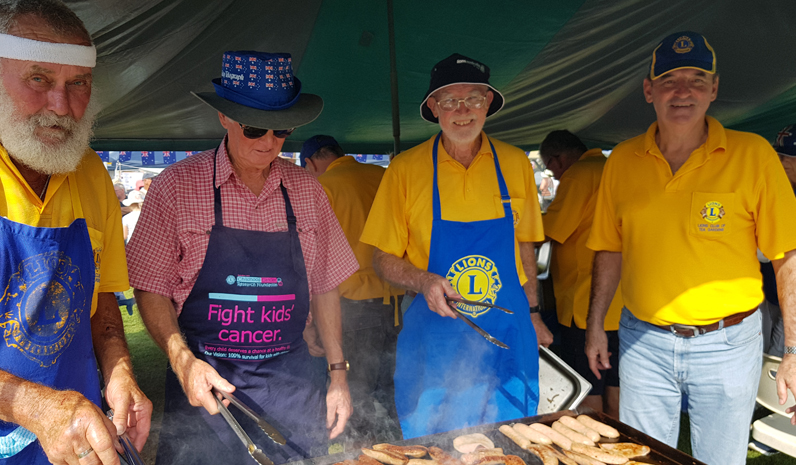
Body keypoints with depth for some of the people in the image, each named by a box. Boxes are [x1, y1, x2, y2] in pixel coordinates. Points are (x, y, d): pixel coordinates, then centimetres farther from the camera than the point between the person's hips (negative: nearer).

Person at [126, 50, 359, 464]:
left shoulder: (306, 190, 3)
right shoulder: (176, 186, -5)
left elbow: (324, 286, 8)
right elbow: (151, 289, -3)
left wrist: (337, 373, 7)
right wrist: (183, 361, -18)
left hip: (292, 379, 3)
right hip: (205, 383, -2)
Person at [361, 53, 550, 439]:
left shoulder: (515, 163, 3)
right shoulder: (405, 169, -5)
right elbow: (384, 260, -2)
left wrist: (532, 313, 12)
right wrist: (424, 281, -20)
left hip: (508, 335, 3)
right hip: (433, 338, -2)